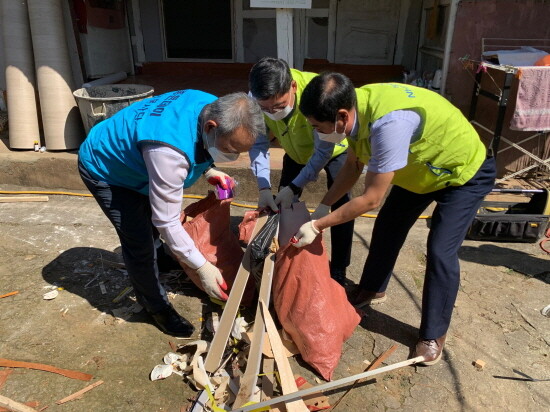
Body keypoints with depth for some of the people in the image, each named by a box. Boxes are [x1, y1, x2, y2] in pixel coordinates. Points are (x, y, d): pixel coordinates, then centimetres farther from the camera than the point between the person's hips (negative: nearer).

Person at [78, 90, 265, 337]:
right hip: (102, 168, -8)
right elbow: (167, 222, -38)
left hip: (128, 155, 8)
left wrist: (207, 170, -10)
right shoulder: (169, 152, -46)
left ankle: (155, 257, 54)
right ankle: (156, 307, 16)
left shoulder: (213, 106, -21)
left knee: (151, 220, 25)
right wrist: (202, 267, -33)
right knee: (139, 242, -6)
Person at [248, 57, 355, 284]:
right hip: (297, 152, 4)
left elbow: (323, 151, -35)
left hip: (334, 148, -4)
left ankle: (338, 270, 7)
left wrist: (293, 188, -40)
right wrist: (264, 188, -33)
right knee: (280, 203, 3)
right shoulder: (255, 101, -29)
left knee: (339, 206, -10)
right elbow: (258, 144, -22)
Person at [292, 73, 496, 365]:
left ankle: (434, 334, 9)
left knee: (440, 252, -12)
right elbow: (353, 166, -2)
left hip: (465, 173, -8)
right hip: (421, 168, 8)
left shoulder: (388, 124, -44)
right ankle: (372, 290, 36)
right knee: (386, 227, 13)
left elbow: (371, 199, -35)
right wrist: (322, 206, -7)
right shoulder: (356, 106, -17)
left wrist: (317, 226, -26)